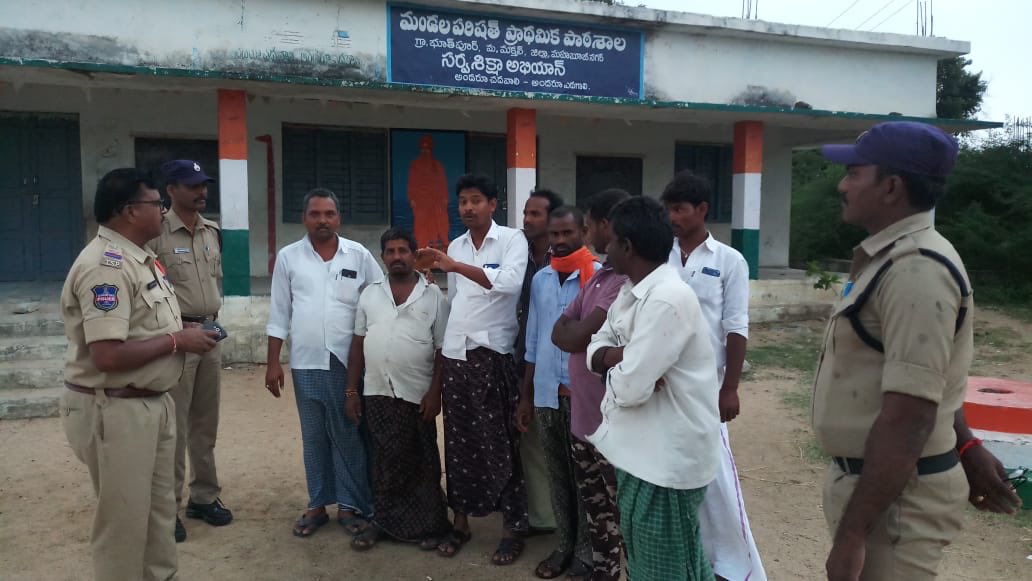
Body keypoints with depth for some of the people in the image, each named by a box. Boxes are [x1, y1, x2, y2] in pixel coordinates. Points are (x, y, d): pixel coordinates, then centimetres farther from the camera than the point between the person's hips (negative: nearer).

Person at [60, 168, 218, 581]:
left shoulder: (139, 258, 10)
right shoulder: (106, 265, -22)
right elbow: (108, 356, -29)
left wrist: (184, 331, 4)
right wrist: (177, 341, -19)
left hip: (152, 402, 10)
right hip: (114, 411, -10)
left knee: (159, 509, 21)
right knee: (123, 521, 5)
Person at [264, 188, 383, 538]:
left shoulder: (359, 256, 1)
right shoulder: (288, 257, 3)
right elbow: (279, 313, 6)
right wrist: (273, 363, 3)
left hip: (349, 361, -1)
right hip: (306, 362, 1)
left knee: (348, 435, 5)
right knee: (313, 437, 11)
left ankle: (351, 505, 16)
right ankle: (318, 505, 22)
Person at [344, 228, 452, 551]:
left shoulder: (433, 296, -1)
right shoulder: (369, 294, 8)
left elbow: (443, 350, -2)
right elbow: (358, 344, 9)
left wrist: (435, 392, -9)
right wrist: (351, 391, 5)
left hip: (417, 396, -2)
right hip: (376, 394, 3)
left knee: (422, 464, 7)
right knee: (384, 462, 11)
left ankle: (429, 526, 19)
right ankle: (383, 521, 24)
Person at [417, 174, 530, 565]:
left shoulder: (512, 239, -5)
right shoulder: (455, 246, 13)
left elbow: (509, 283, -24)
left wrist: (456, 266, -29)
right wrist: (443, 345, 17)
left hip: (493, 355, -5)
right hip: (454, 355, 5)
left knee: (499, 445, 1)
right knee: (458, 443, 11)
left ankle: (513, 529, 14)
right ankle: (461, 522, 24)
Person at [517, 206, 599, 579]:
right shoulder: (540, 279, 8)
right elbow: (533, 342, 12)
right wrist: (525, 397, 12)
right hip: (546, 395, 5)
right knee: (558, 476, 15)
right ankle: (564, 546, 30)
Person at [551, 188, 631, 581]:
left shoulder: (631, 279, -20)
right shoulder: (598, 276, 11)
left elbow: (576, 337, -23)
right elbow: (559, 332, 4)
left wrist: (579, 331, -6)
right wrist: (587, 333, -11)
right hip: (583, 416, 9)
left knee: (625, 518, 7)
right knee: (595, 510, 21)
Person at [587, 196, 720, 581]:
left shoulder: (667, 299, -25)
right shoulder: (631, 291, 7)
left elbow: (630, 387, -28)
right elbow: (596, 349, 9)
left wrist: (612, 361, -6)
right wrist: (622, 355, -13)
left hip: (666, 457, -9)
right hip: (643, 449, 9)